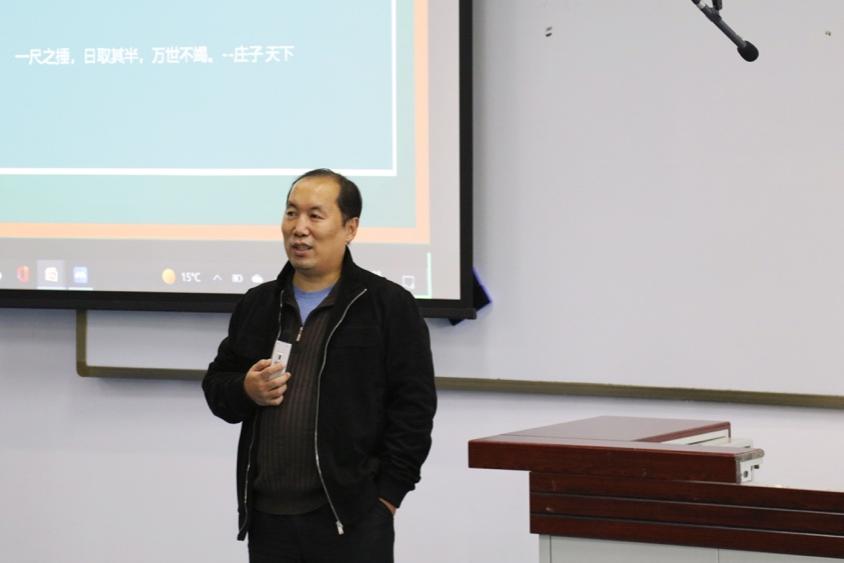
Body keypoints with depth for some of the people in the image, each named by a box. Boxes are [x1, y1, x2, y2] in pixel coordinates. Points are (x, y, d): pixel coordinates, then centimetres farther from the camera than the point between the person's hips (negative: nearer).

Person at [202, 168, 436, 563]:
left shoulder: (389, 306, -2)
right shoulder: (257, 305, 14)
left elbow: (414, 406, -5)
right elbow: (216, 384, 21)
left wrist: (387, 495, -10)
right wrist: (246, 391, -2)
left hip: (350, 519, -5)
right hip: (268, 518, 5)